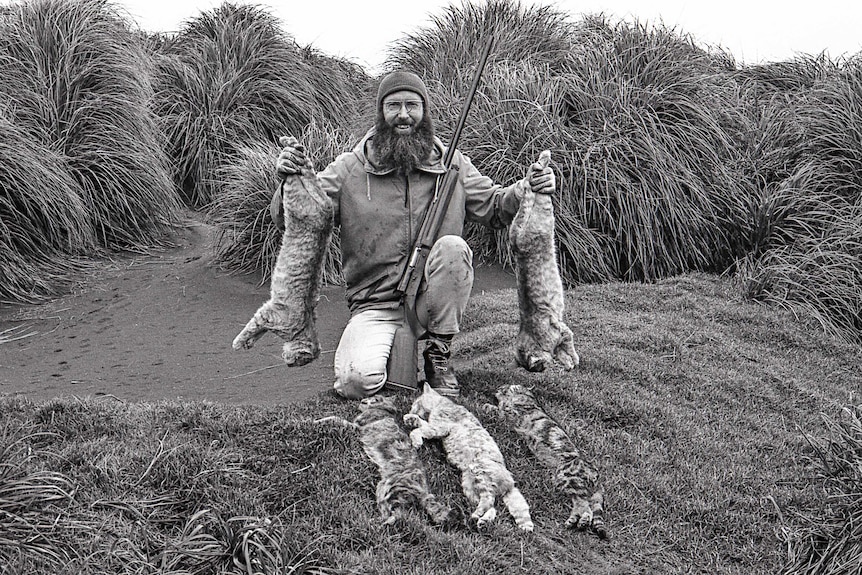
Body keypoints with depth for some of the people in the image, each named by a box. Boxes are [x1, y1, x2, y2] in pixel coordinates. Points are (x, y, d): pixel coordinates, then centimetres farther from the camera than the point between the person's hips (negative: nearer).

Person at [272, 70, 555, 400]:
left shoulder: (452, 165, 5)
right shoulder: (350, 168, -1)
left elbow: (493, 208, 14)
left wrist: (526, 189, -7)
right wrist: (288, 181, -23)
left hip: (433, 302, 2)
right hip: (375, 308, -2)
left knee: (453, 247, -29)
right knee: (357, 381, -29)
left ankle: (439, 355, -9)